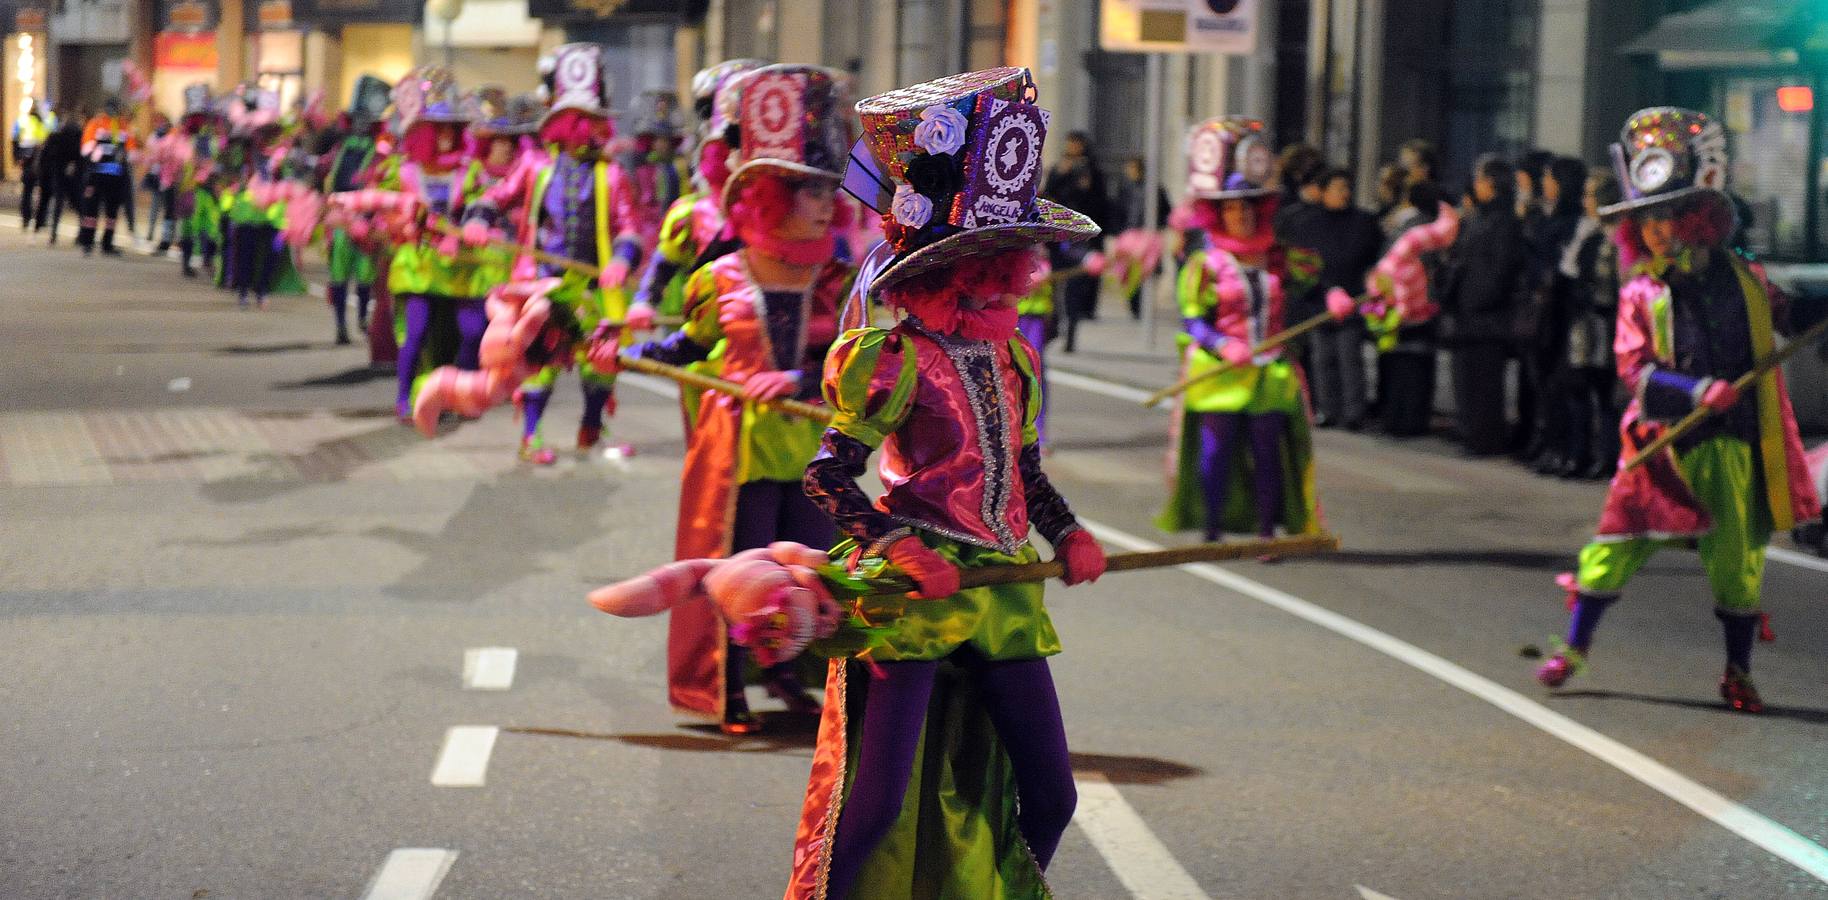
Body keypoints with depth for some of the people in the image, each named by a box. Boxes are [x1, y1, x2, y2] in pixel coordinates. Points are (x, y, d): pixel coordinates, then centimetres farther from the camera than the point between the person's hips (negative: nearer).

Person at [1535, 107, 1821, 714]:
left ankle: (1738, 673, 19)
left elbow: (1792, 321, 22)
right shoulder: (1641, 293, -1)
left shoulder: (1744, 280, 5)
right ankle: (1574, 648, 16)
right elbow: (1636, 369, -10)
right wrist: (1698, 391, -22)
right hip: (1665, 441, -1)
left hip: (1733, 442, 1)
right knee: (1618, 545, -1)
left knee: (1737, 560, 3)